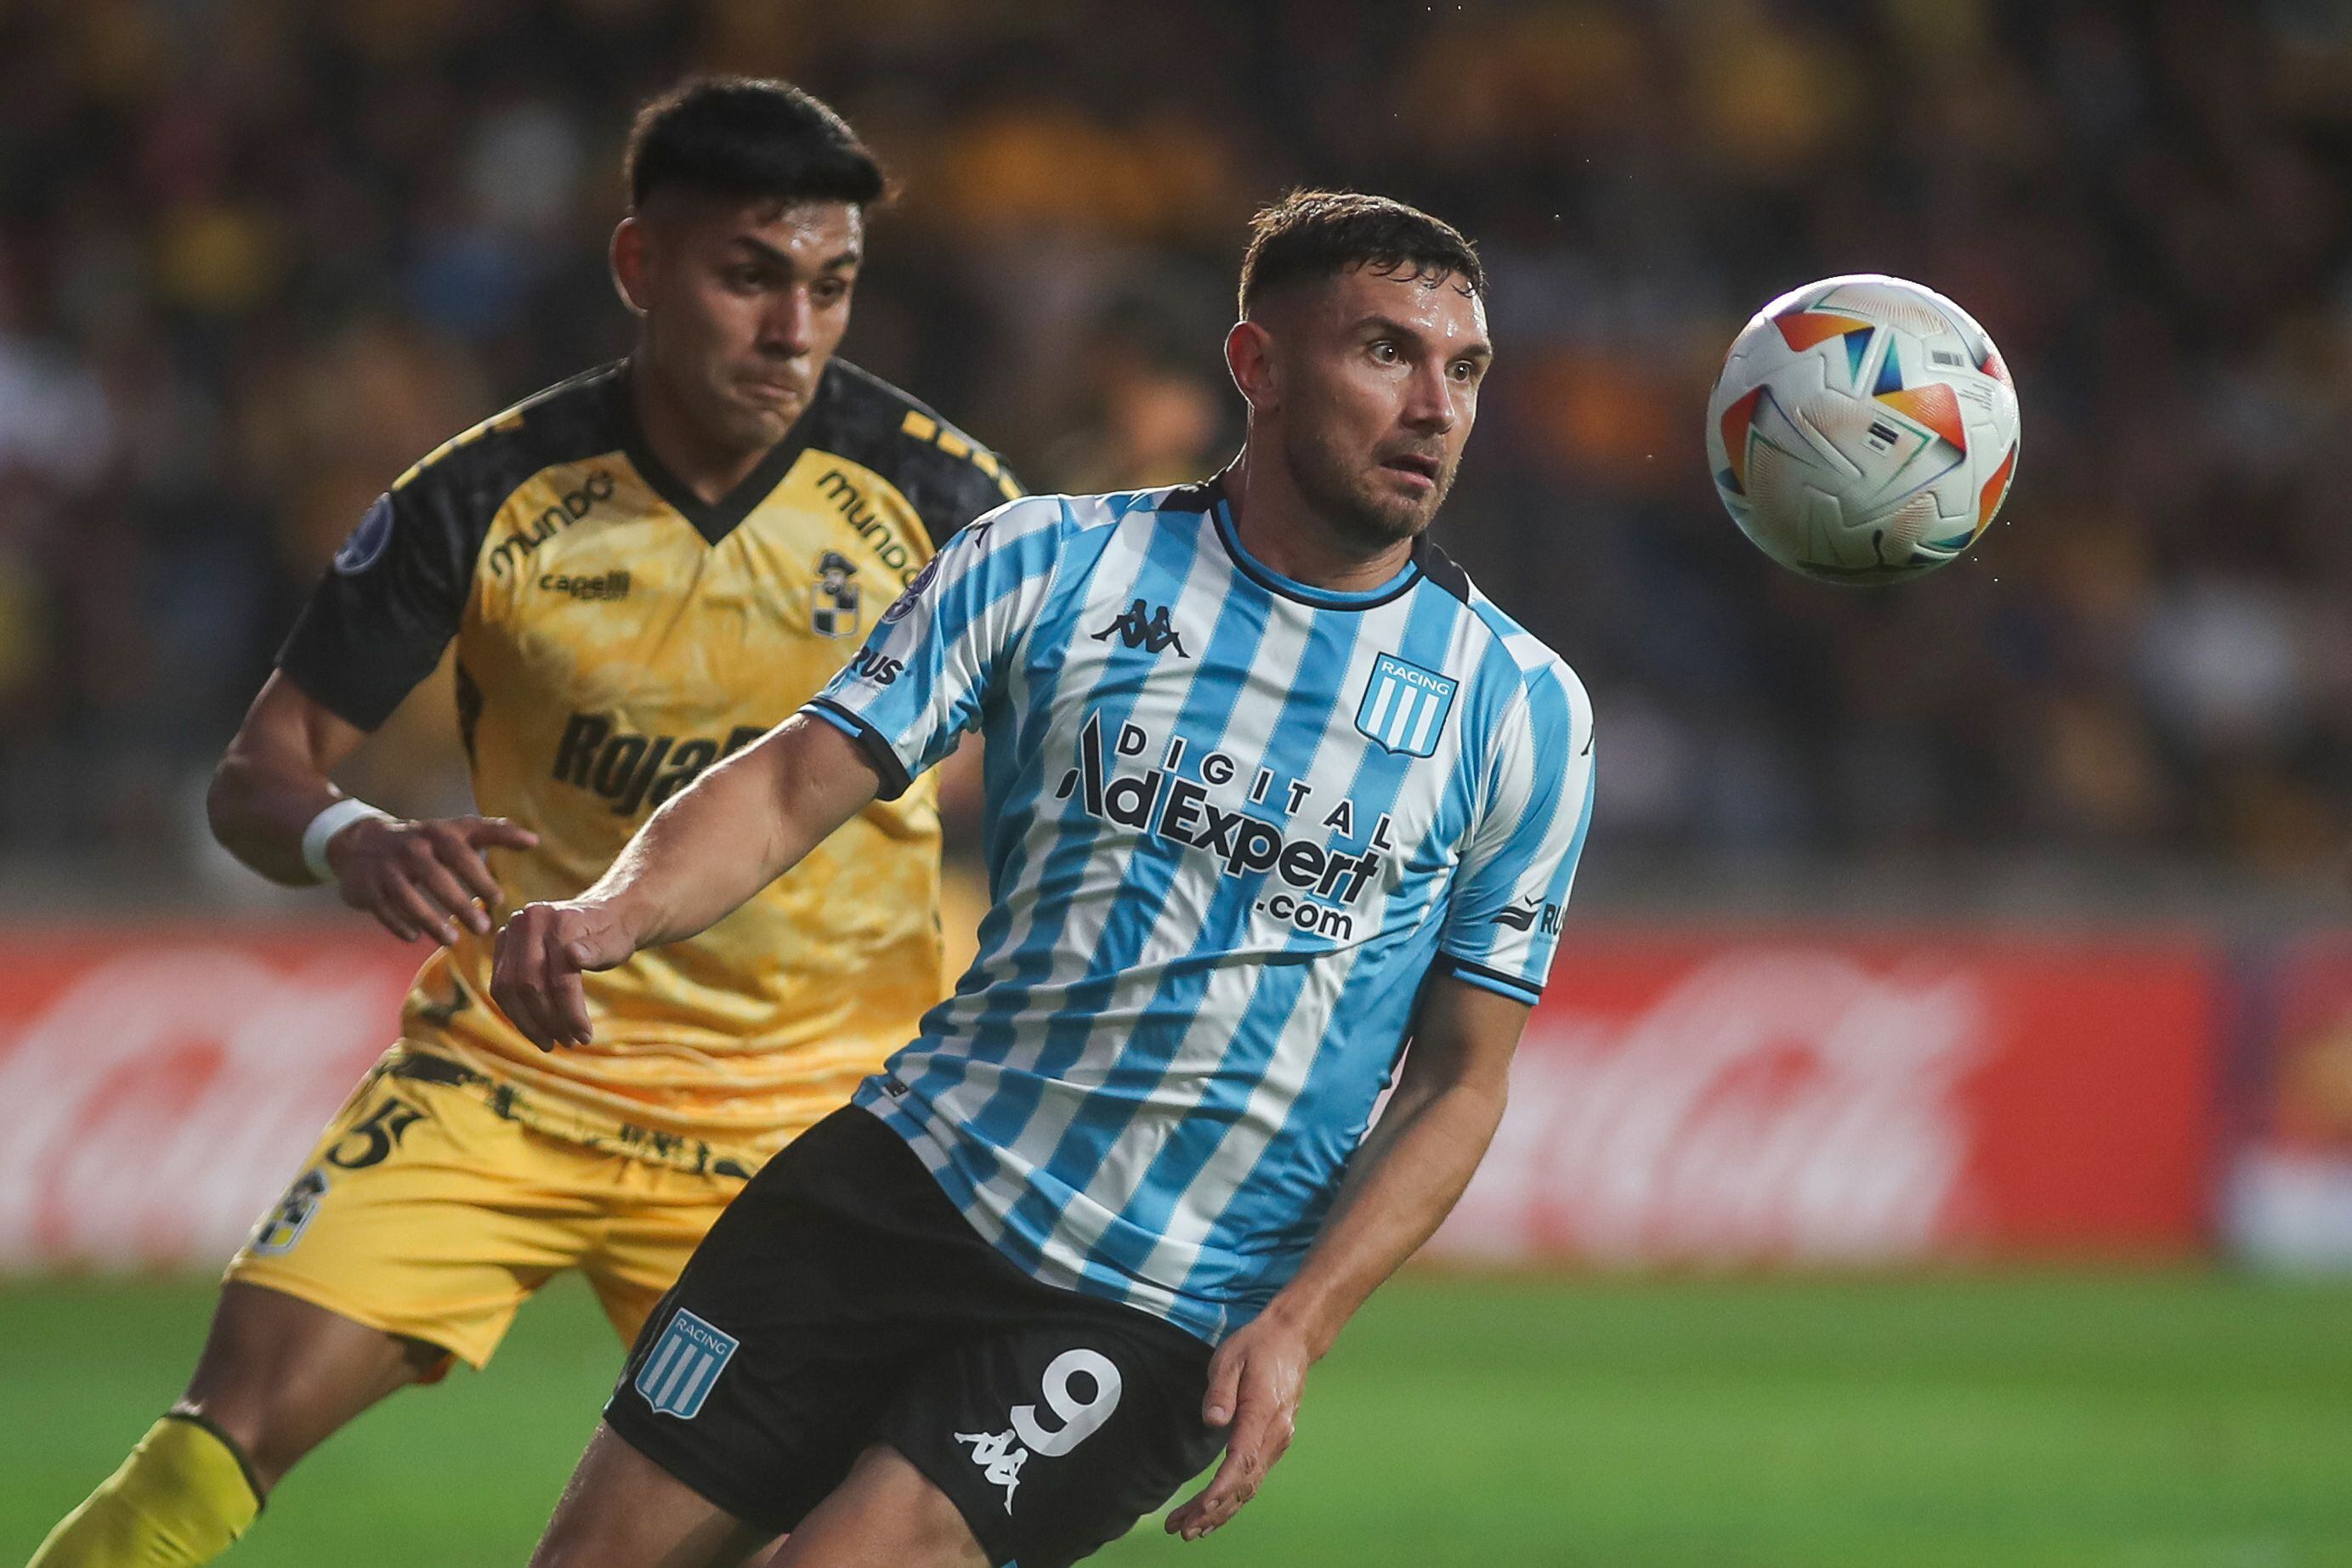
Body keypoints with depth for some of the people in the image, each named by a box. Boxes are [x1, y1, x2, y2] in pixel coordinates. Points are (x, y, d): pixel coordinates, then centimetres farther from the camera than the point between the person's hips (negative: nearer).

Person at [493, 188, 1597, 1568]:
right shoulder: (1051, 564, 0)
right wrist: (614, 914, -24)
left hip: (1156, 1308, -2)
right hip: (916, 1174, 2)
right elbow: (802, 781, -3)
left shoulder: (1523, 712, -2)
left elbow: (1459, 1081, 1)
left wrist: (1295, 1329, -11)